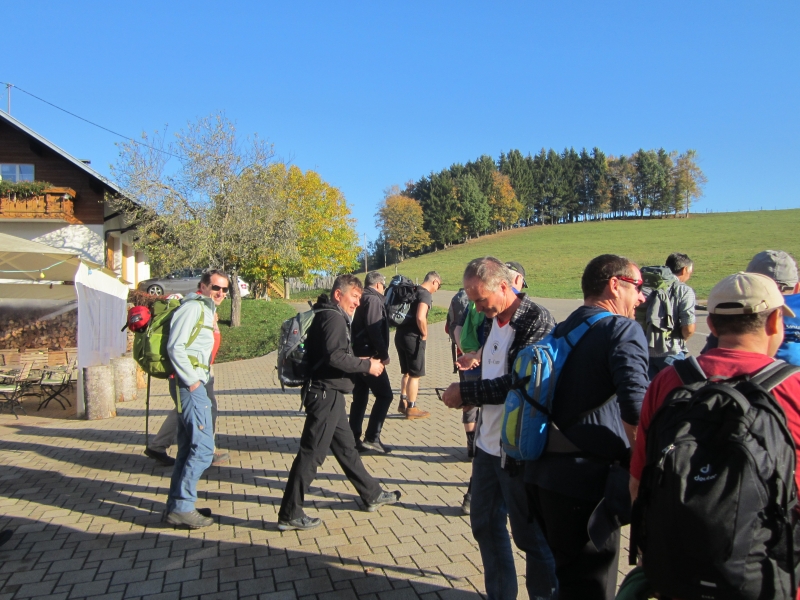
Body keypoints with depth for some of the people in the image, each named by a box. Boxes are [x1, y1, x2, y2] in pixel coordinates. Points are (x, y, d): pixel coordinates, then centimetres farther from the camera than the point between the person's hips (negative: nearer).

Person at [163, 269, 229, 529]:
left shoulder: (206, 310, 19)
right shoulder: (193, 308, -11)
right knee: (203, 447, -10)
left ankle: (176, 506, 23)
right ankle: (182, 507, -2)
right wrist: (192, 380, -17)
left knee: (188, 447, 14)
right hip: (190, 384, -11)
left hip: (195, 384, 11)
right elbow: (175, 347, -18)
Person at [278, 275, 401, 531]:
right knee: (311, 454, -3)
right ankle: (290, 514, 8)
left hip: (330, 394, 11)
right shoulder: (334, 318, -14)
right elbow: (334, 356, -25)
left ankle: (372, 495, 33)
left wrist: (360, 362, 10)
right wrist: (366, 365, -15)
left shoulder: (328, 316, 17)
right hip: (326, 394, -11)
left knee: (346, 446, 19)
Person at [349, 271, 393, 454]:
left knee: (359, 398, 12)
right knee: (385, 395, -1)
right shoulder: (374, 299, -11)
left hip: (358, 355, 9)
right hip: (369, 356, -9)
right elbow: (374, 330, -20)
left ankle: (354, 439, 15)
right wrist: (384, 354, -15)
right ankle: (372, 438, -3)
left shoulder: (361, 300, 17)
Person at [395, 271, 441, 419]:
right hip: (413, 337, -8)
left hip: (400, 334, 8)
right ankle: (411, 408, 10)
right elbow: (420, 318, -28)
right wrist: (425, 334, -13)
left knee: (407, 372, 20)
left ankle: (403, 403, 27)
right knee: (415, 374, 3)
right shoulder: (426, 294, -13)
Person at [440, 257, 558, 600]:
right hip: (488, 443, 9)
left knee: (530, 534, 8)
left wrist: (466, 394, -17)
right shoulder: (491, 320, 9)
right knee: (485, 526, 20)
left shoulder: (536, 321, -17)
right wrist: (477, 365, -4)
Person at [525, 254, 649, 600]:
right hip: (586, 479, -8)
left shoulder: (561, 331, 13)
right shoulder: (623, 329, -11)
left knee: (566, 570, 25)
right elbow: (635, 411, -21)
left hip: (541, 471, 8)